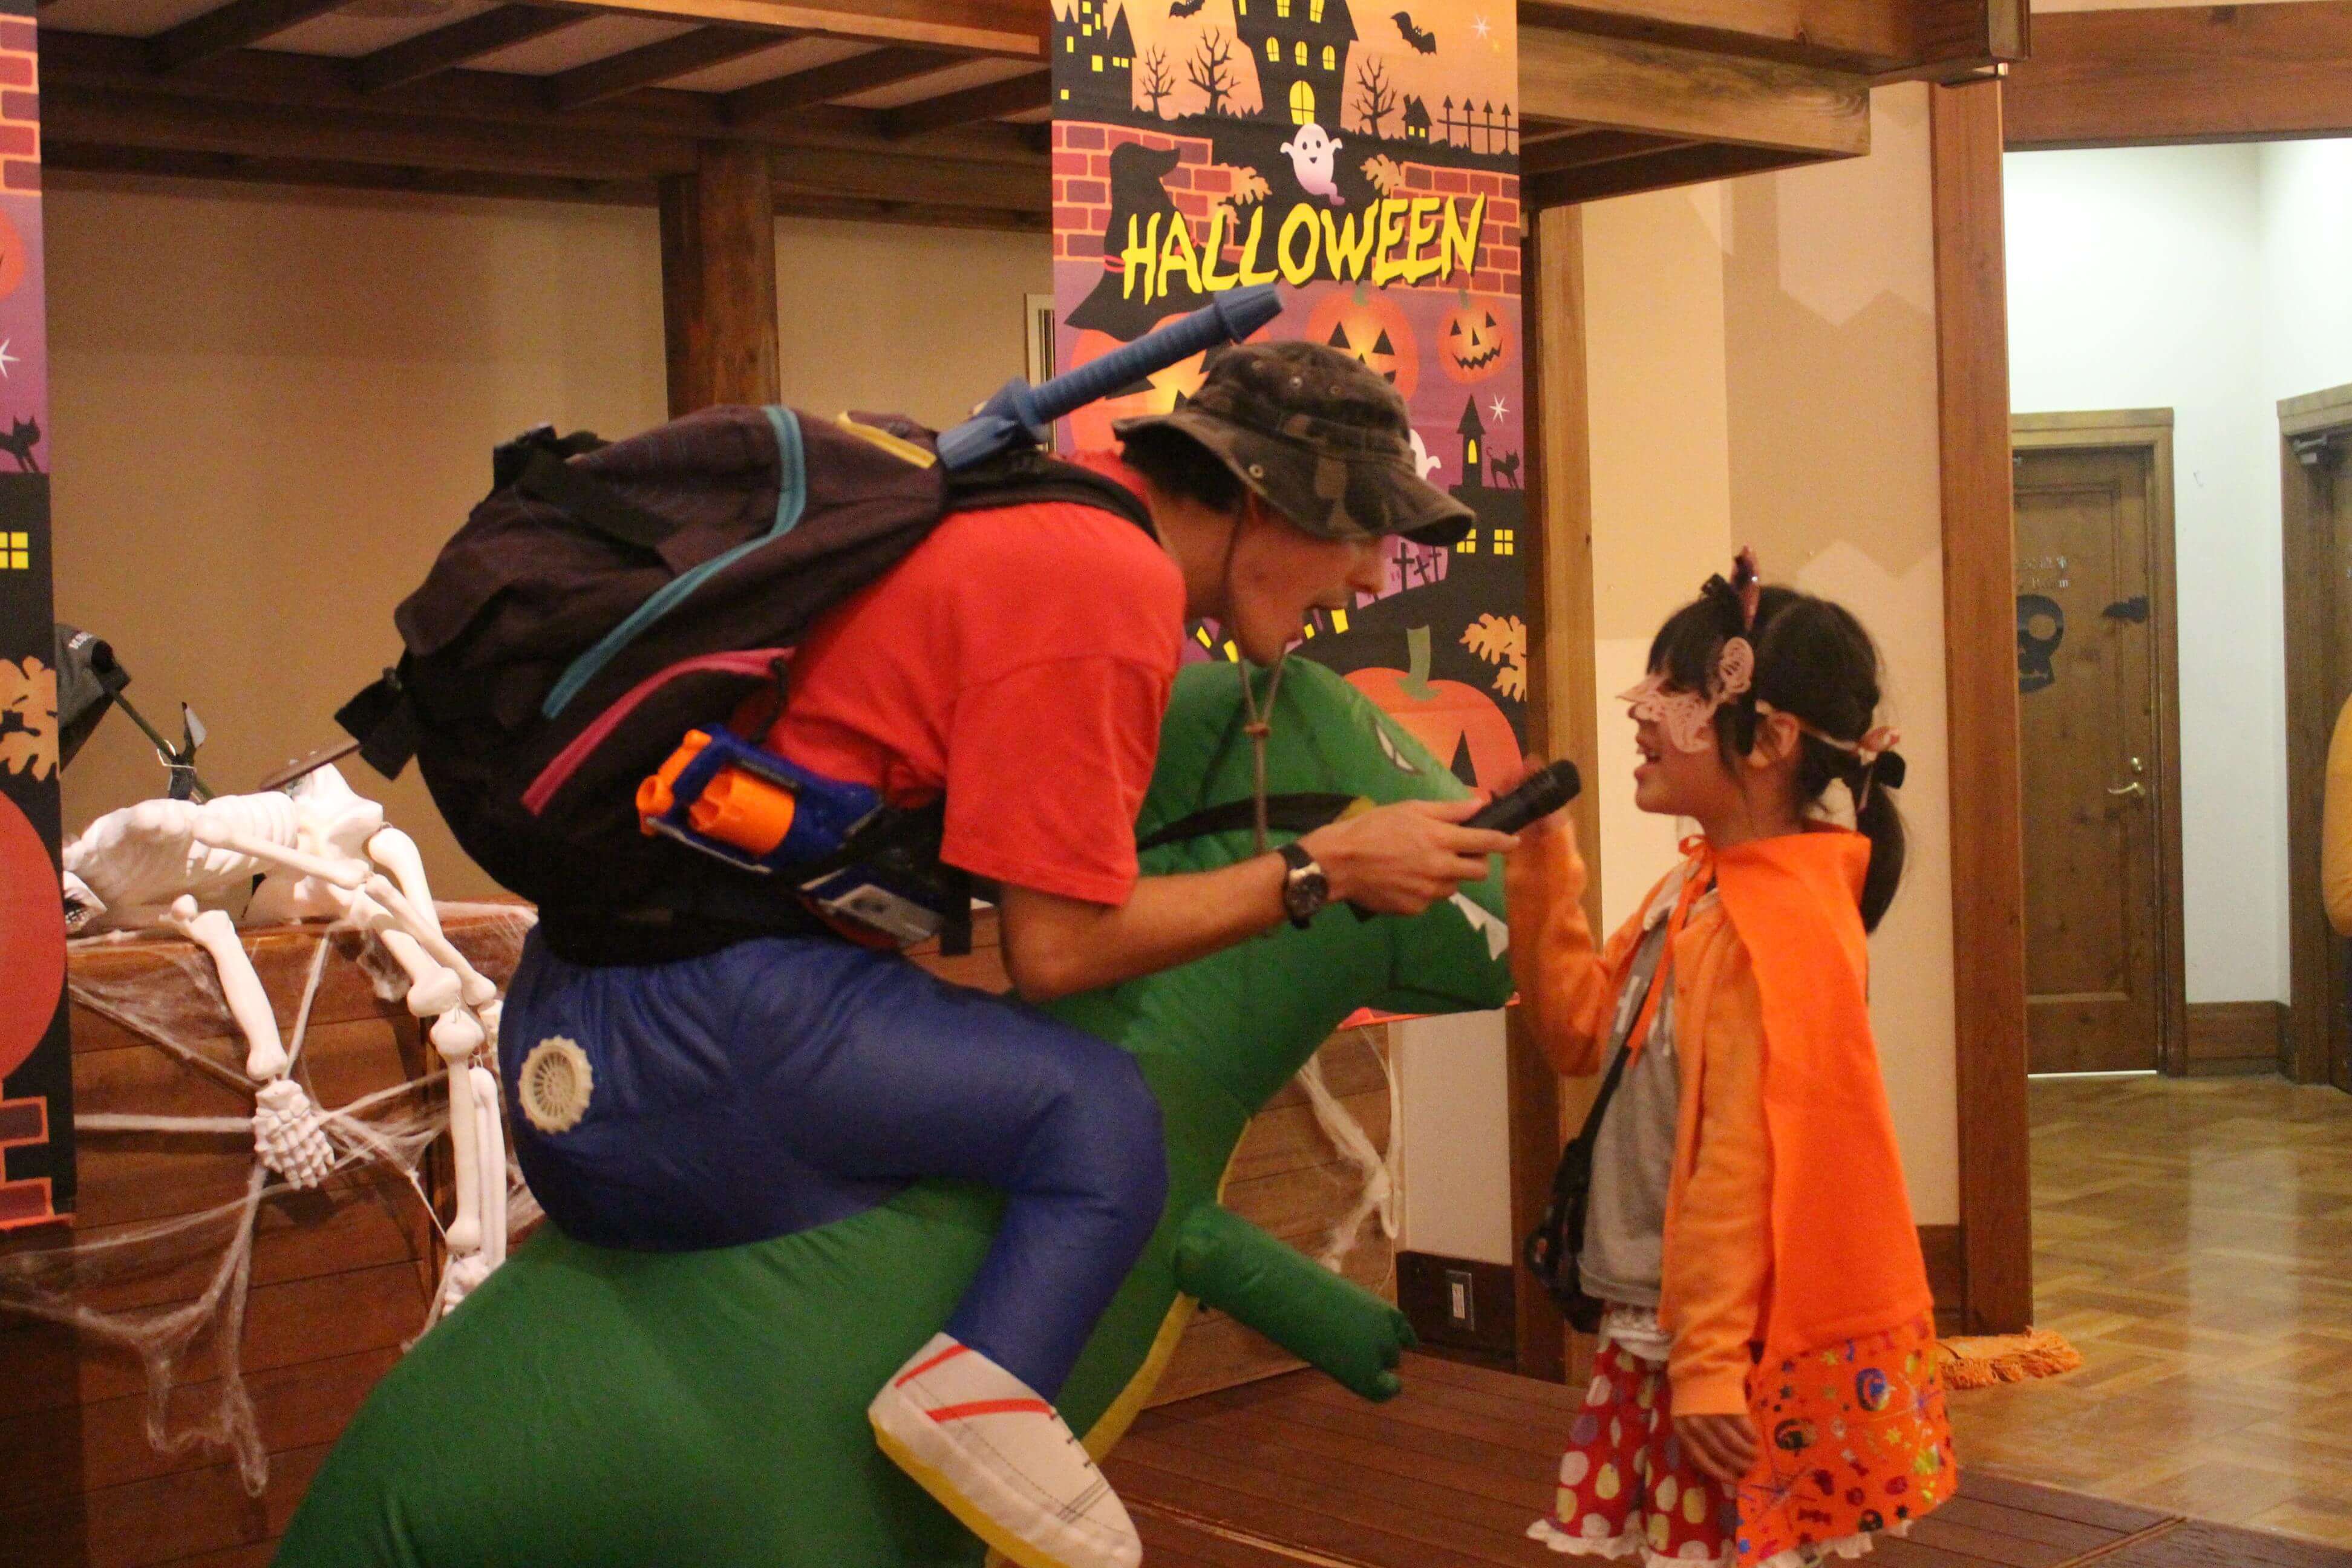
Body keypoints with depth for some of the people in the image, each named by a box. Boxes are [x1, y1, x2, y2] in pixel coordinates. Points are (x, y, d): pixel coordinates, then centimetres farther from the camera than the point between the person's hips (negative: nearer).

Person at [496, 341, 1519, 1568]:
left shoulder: (1052, 520, 13)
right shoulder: (1113, 589, -15)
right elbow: (1058, 949, -15)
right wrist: (1321, 871, -8)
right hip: (691, 1010, -10)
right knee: (1096, 1120, -15)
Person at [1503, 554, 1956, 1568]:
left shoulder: (1771, 927, -21)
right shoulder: (1697, 892, 9)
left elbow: (1741, 1168, -23)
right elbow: (1580, 1034, 16)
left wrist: (1711, 1364, -22)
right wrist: (1541, 869, 9)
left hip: (1752, 1350, -9)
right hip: (1661, 1327, 9)